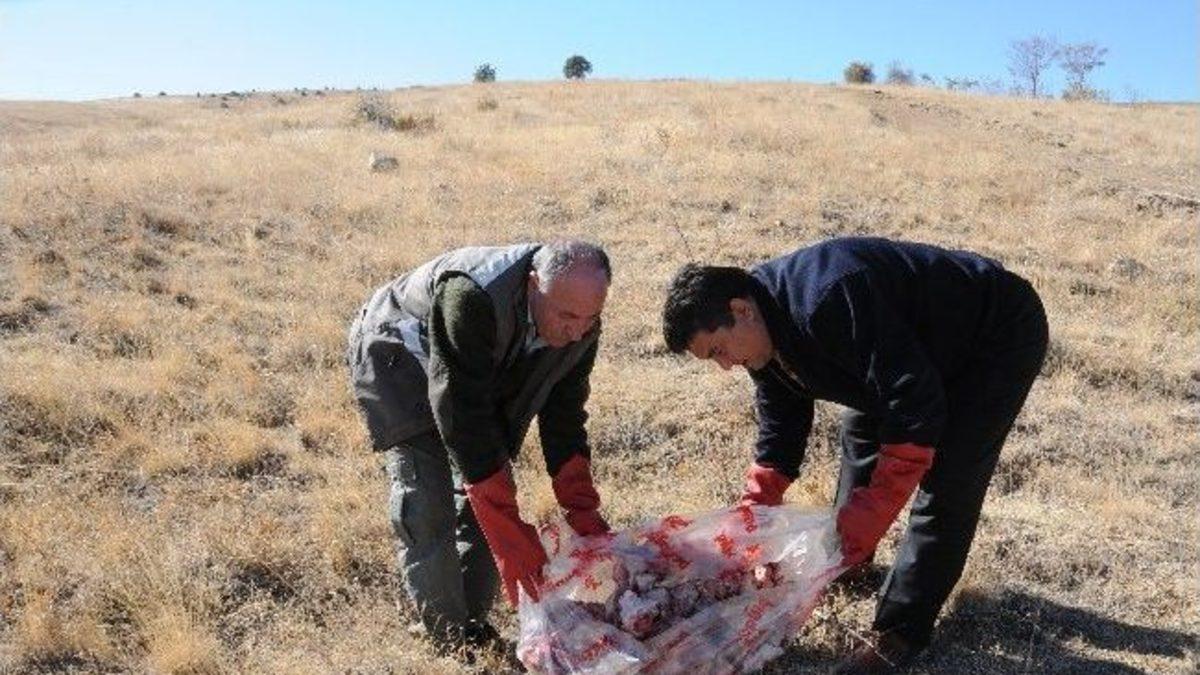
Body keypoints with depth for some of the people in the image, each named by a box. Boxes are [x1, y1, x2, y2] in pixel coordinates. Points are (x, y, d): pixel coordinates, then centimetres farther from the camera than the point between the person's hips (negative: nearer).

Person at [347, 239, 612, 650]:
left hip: (483, 374, 6)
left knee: (492, 490, 0)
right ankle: (448, 637, -2)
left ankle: (473, 621, 16)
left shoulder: (580, 324, -22)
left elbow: (564, 416, -12)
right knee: (427, 497, -16)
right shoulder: (471, 297, -43)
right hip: (398, 355, -6)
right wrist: (511, 537, -42)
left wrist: (584, 516, -18)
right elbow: (464, 417, -43)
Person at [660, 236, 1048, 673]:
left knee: (945, 488, -14)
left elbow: (917, 412, -37)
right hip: (932, 342, 9)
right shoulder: (766, 331, -7)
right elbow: (779, 433, 2)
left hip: (1001, 335, -9)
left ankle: (901, 633, -1)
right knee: (861, 431, 17)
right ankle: (847, 553, 37)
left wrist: (864, 524, -34)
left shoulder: (828, 302, -38)